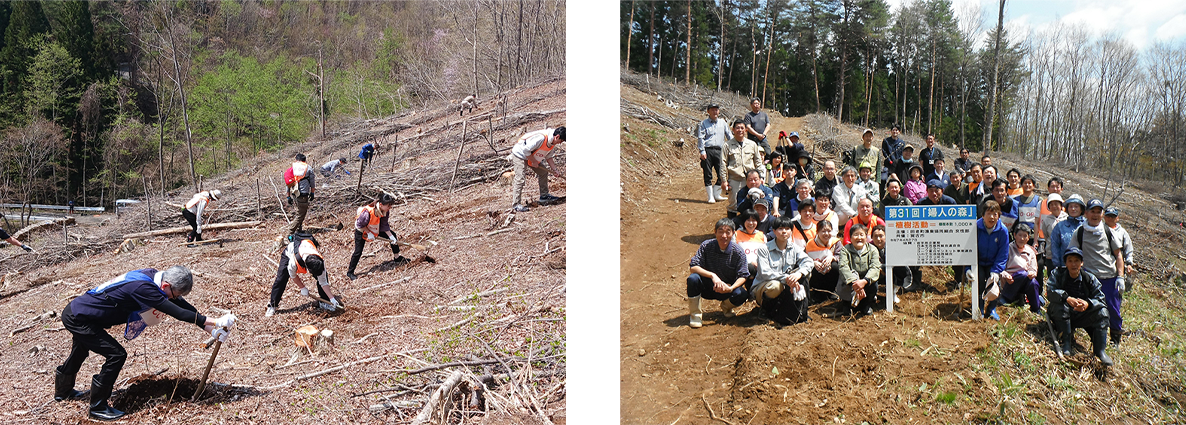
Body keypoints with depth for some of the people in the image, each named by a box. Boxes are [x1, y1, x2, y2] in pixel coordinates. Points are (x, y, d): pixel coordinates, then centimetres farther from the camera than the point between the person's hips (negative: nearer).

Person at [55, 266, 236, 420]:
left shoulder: (152, 275, -8)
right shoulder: (144, 288, -34)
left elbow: (181, 303, -2)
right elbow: (177, 312, -34)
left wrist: (208, 327, -5)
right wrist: (212, 321, -31)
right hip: (79, 319, -10)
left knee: (82, 348, 33)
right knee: (116, 355, -14)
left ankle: (63, 390, 60)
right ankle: (97, 407, 3)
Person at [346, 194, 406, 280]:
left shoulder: (386, 211, -20)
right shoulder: (367, 212, -41)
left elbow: (385, 225, -9)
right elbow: (360, 225, -26)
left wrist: (391, 237, -15)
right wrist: (369, 233, -24)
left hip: (376, 229, 7)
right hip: (362, 230, -7)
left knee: (392, 235, 5)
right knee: (358, 252, -10)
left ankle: (397, 258, 20)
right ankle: (350, 272, 6)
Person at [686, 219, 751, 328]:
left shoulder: (738, 251, -12)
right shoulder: (706, 246, -13)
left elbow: (743, 276, -12)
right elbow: (693, 267, -20)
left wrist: (731, 288, -31)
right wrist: (712, 275, -35)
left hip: (728, 288, 1)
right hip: (707, 287, 0)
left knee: (742, 294, -31)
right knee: (693, 278, -31)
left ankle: (726, 306, 9)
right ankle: (695, 314, -9)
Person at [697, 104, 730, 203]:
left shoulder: (723, 123, 17)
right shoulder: (704, 123, 6)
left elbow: (729, 136, 19)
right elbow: (700, 138, -1)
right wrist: (702, 151, -10)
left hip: (719, 150, 3)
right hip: (707, 150, -3)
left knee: (722, 174, 0)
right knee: (708, 174, -2)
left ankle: (717, 194, 15)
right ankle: (710, 196, 4)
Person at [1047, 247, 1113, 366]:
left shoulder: (1090, 279, 1)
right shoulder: (1057, 274, -3)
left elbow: (1100, 299, -9)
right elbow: (1050, 291, -19)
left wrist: (1088, 304, -32)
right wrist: (1067, 298, -38)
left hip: (1081, 316, 2)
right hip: (1061, 316, -2)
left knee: (1102, 311, -21)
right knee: (1059, 304, -33)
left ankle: (1100, 350, -18)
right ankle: (1066, 342, -24)